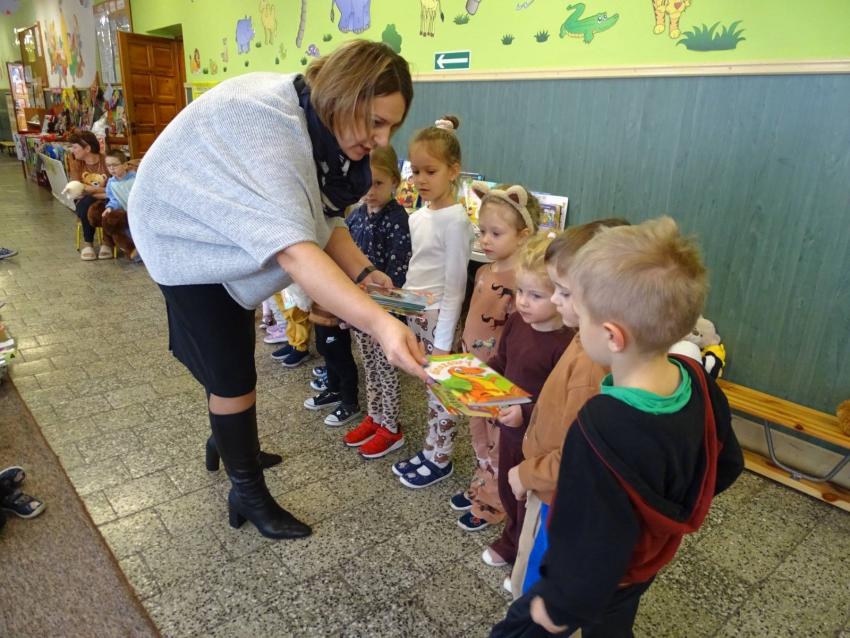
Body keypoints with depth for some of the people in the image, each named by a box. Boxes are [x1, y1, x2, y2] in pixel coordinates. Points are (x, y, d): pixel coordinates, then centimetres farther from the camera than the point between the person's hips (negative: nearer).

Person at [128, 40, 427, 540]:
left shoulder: (320, 125, -10)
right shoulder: (270, 125, -39)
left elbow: (320, 219, -9)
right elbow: (292, 248, -52)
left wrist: (363, 272, -25)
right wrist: (379, 323, -61)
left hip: (230, 234, 9)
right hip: (189, 234, -9)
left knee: (233, 355, 22)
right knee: (232, 374, -3)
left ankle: (229, 438, 46)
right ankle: (249, 495, 16)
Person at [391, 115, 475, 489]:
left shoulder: (455, 221, -17)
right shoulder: (418, 216, 6)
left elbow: (454, 286, -17)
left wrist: (443, 342, -16)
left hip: (438, 318, -7)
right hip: (415, 313, 7)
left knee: (441, 391, 5)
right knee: (430, 388, 16)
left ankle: (440, 460, 21)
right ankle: (431, 452, 29)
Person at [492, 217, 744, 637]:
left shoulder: (603, 427, -41)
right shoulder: (697, 380, -18)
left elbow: (596, 545, -32)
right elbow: (727, 466, 0)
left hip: (595, 583, -7)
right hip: (646, 565, 7)